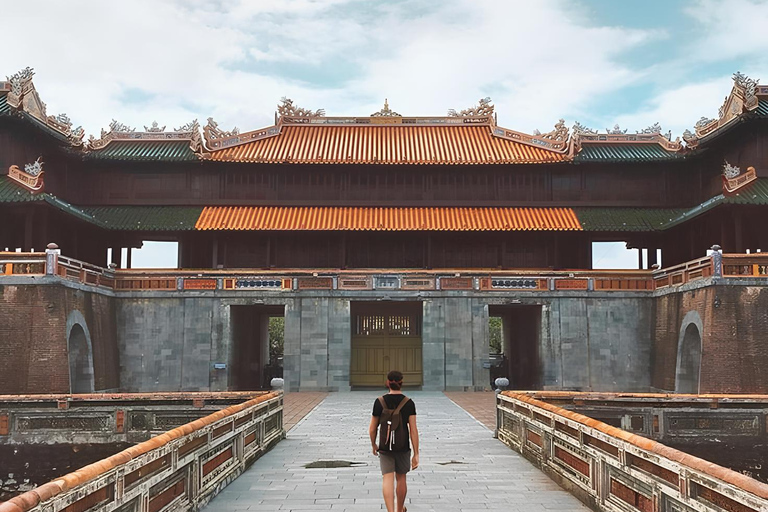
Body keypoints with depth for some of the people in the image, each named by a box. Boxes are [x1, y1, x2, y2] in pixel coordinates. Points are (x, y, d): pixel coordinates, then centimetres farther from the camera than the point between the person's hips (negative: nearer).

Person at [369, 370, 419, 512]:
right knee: (401, 478, 20)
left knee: (388, 479, -3)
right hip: (403, 446, 1)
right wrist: (416, 454, -9)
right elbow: (413, 430, -13)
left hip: (385, 446, -1)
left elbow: (372, 429, -3)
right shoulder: (409, 403, -10)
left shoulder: (380, 402, -8)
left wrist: (373, 445, 16)